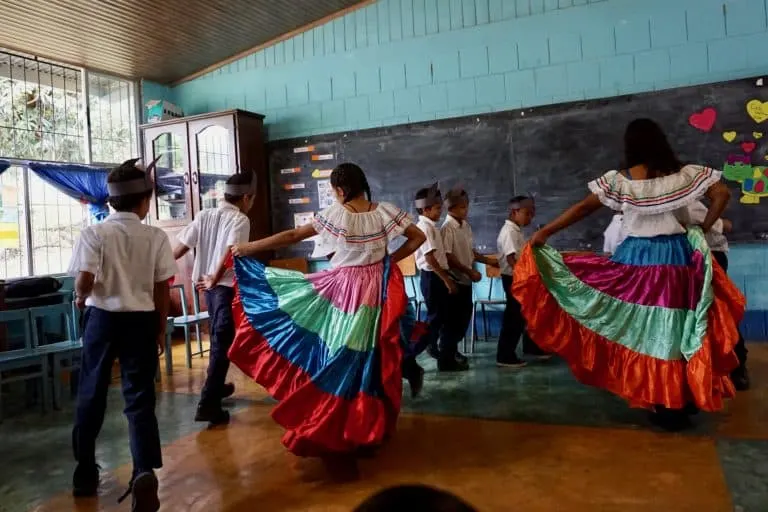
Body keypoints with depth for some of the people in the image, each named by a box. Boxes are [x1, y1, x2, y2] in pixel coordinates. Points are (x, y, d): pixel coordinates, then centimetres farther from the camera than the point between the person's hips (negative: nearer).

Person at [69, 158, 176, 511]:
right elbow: (163, 290, -2)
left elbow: (84, 280, -15)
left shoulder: (94, 233, -5)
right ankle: (145, 470, -13)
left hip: (102, 318, 1)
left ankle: (85, 473, 29)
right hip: (140, 320, 0)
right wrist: (160, 329, 10)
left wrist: (80, 298, 8)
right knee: (139, 397, 3)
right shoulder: (156, 238, -3)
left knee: (91, 395, 16)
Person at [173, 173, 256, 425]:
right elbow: (231, 252, -24)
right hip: (226, 286, -7)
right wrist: (215, 278, -20)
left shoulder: (204, 215, 8)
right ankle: (208, 405, -8)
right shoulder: (240, 220, -9)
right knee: (223, 343, -4)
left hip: (208, 286, 7)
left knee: (217, 339, 23)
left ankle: (217, 387, 41)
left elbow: (181, 247, 3)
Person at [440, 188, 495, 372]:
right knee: (454, 319, -2)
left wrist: (489, 261, 13)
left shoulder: (465, 225, 10)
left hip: (465, 279, 8)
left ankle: (452, 350, 31)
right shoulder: (447, 228, -16)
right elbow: (448, 257, -20)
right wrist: (470, 271, -19)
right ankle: (446, 358, 9)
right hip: (455, 279, -8)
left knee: (464, 316, 16)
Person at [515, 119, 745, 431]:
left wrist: (545, 232, -4)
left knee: (649, 328, 5)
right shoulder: (685, 173, 3)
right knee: (681, 327, 12)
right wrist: (703, 230, 8)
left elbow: (582, 208, -8)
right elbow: (722, 194, -1)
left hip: (638, 260, -2)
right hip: (679, 257, 3)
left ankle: (666, 406, 11)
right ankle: (687, 399, 22)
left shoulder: (619, 180, -6)